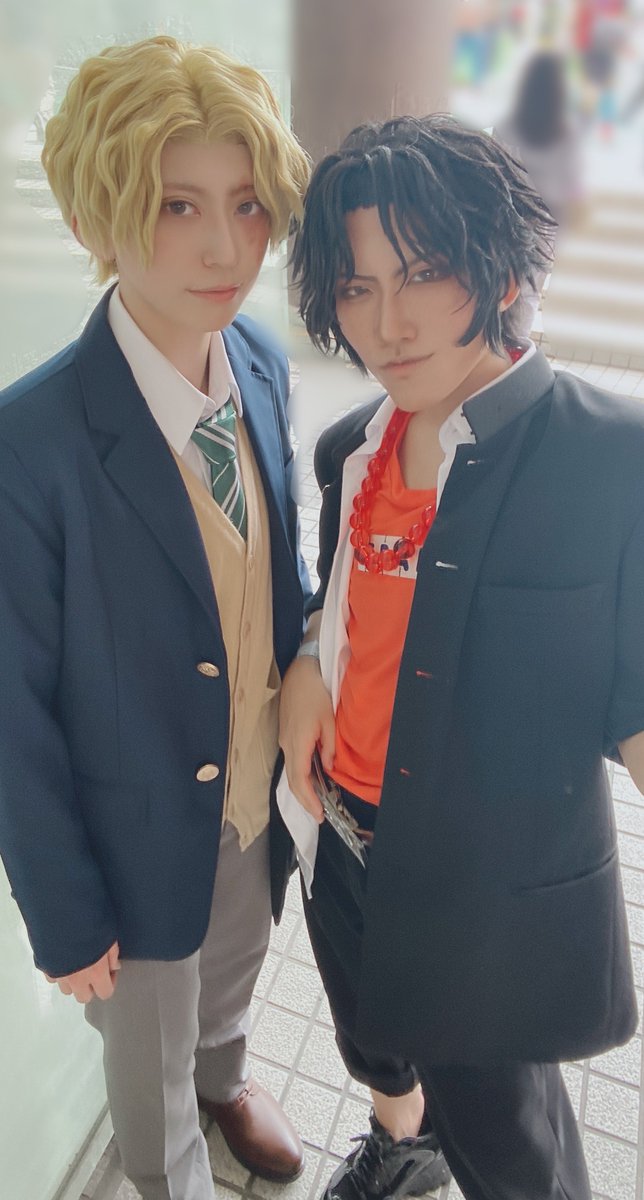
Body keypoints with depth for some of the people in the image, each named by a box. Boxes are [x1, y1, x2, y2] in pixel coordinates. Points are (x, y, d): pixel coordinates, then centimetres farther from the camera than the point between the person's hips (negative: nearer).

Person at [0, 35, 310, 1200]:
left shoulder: (262, 362, -11)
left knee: (234, 966, 35)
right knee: (149, 1057, 27)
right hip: (146, 833, -4)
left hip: (262, 794, 5)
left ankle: (224, 1073, 71)